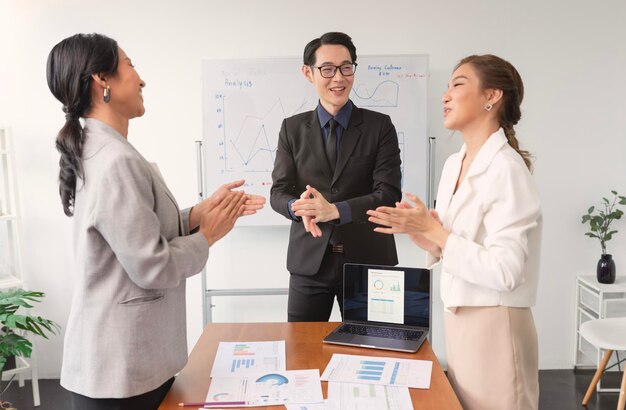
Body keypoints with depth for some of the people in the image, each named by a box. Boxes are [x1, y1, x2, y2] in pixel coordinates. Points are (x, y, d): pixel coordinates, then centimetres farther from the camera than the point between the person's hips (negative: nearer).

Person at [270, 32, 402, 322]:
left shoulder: (380, 126, -1)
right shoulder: (292, 128, 5)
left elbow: (389, 194, -9)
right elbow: (279, 192, 0)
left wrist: (335, 210, -25)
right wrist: (299, 207, -23)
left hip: (367, 259, -1)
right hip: (309, 260, 1)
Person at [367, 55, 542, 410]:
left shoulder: (506, 168, -19)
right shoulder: (454, 164, 6)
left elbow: (503, 271, -24)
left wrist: (432, 230, -21)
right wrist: (420, 233, -5)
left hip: (494, 324, -8)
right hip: (460, 318, 8)